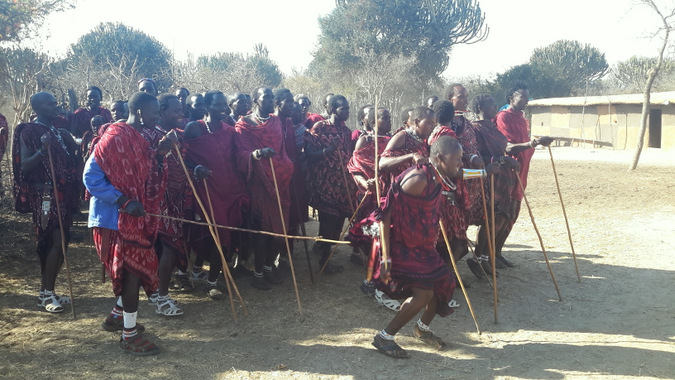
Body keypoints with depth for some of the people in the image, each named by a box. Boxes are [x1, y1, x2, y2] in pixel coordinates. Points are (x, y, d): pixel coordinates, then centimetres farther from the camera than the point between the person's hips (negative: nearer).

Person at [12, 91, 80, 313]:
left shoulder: (58, 131, 16)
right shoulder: (29, 131, -7)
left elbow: (70, 161, 21)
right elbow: (24, 167, -14)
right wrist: (42, 150, -26)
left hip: (62, 193, 8)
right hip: (44, 194, -8)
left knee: (60, 241, 8)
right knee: (55, 241, -13)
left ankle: (48, 291, 16)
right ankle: (46, 293, -5)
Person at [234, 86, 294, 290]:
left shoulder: (276, 122, 15)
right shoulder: (243, 124, -4)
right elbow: (242, 154, -16)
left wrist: (287, 168, 9)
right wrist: (256, 154, -36)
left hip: (280, 182, 6)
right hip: (258, 182, -6)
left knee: (280, 227, 6)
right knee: (262, 228, -5)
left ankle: (269, 266, 23)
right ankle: (258, 273, 8)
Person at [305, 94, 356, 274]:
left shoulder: (346, 130, 11)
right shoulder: (319, 128, -9)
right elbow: (309, 154, -14)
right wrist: (328, 150, -28)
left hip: (343, 183, 7)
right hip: (324, 182, -7)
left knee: (338, 218, 10)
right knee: (328, 219, -3)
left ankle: (321, 246, 34)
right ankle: (324, 258, 12)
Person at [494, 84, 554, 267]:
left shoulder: (523, 120, 17)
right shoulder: (504, 117, -12)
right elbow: (508, 147, -23)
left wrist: (537, 142, 12)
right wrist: (532, 143, -35)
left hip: (520, 174, 9)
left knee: (512, 214, 10)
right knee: (506, 214, -11)